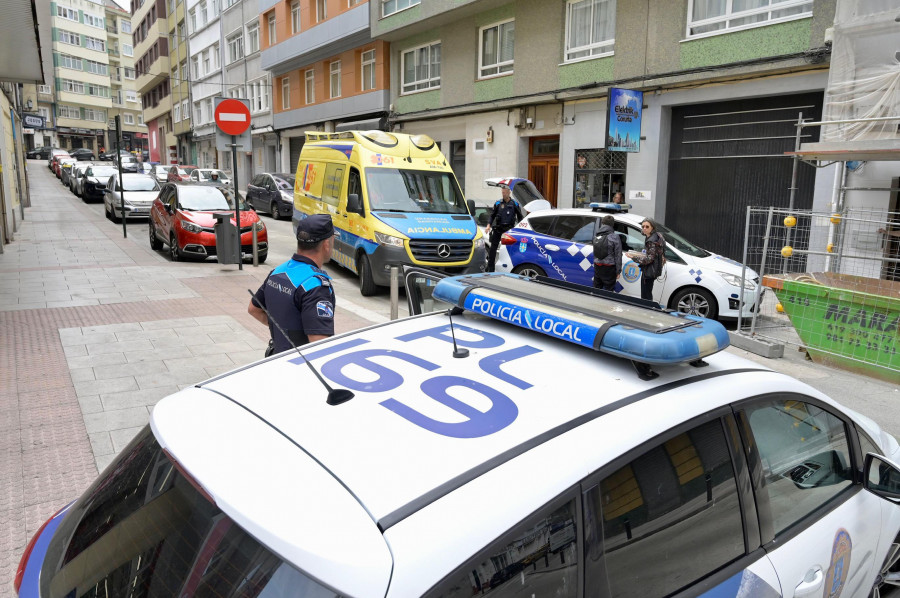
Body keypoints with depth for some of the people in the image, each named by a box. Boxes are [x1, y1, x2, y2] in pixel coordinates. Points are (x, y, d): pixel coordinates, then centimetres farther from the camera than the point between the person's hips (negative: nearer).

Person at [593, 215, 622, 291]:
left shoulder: (596, 237, 5)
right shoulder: (614, 237, -12)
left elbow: (594, 253, 10)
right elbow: (618, 255, -10)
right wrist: (618, 271, -5)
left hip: (597, 267, 5)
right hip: (609, 268, -5)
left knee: (596, 289, 16)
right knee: (608, 290, 2)